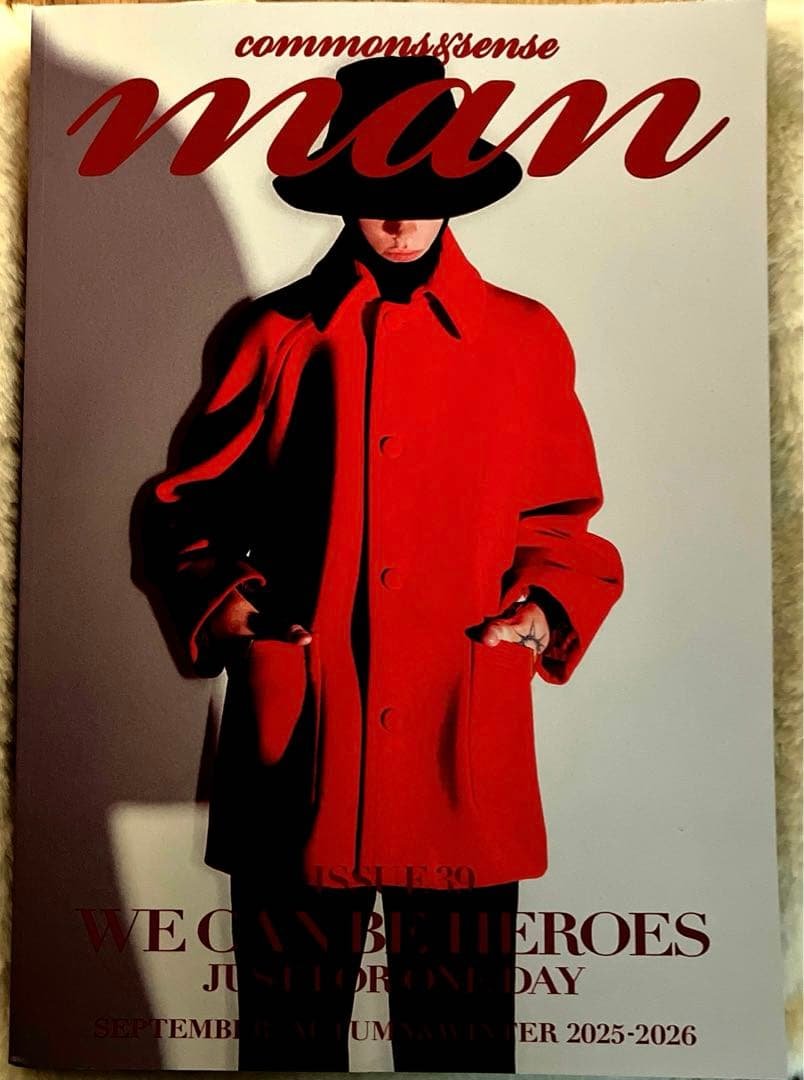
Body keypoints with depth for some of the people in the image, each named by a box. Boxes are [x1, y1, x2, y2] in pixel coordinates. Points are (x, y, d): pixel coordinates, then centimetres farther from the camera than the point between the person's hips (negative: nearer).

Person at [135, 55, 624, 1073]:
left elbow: (562, 521, 15)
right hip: (297, 744, 1)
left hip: (461, 750, 0)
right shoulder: (280, 333, 9)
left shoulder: (525, 337, 10)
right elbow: (191, 502, 14)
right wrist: (220, 596, -2)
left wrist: (547, 606, -3)